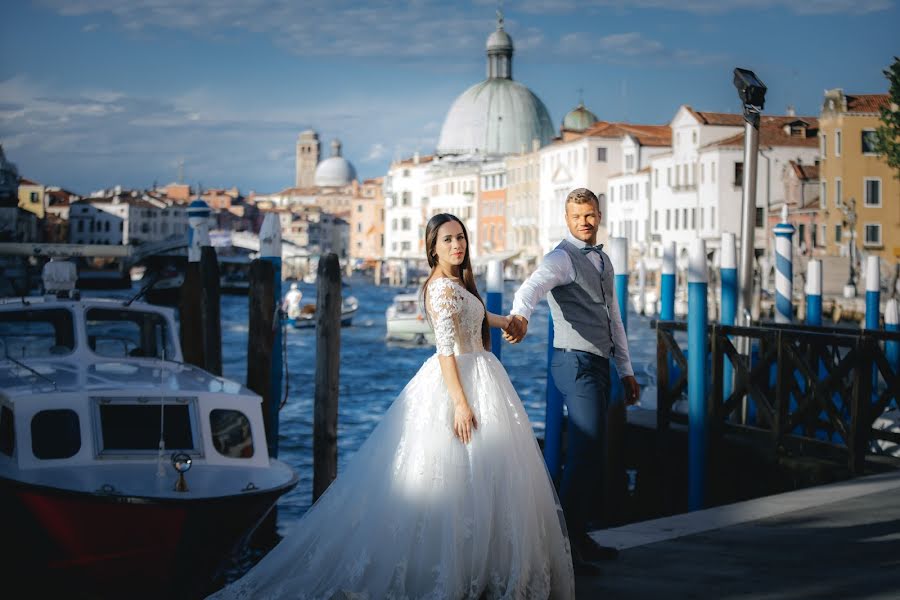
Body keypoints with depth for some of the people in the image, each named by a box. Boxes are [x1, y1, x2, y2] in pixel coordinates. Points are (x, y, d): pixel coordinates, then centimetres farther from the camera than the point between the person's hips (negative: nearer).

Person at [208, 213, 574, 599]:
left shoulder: (457, 283, 14)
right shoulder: (443, 288, -16)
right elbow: (446, 350, -23)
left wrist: (505, 321, 51)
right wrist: (460, 403, -27)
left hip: (476, 376, 10)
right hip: (457, 383, -10)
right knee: (464, 478, -7)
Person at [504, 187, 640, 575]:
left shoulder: (602, 260, 18)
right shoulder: (562, 258, -10)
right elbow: (531, 288, -31)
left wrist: (626, 370, 21)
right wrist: (520, 316, -53)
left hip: (599, 364, 9)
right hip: (576, 363, -9)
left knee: (591, 454, 13)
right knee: (585, 452, -14)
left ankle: (579, 535, 22)